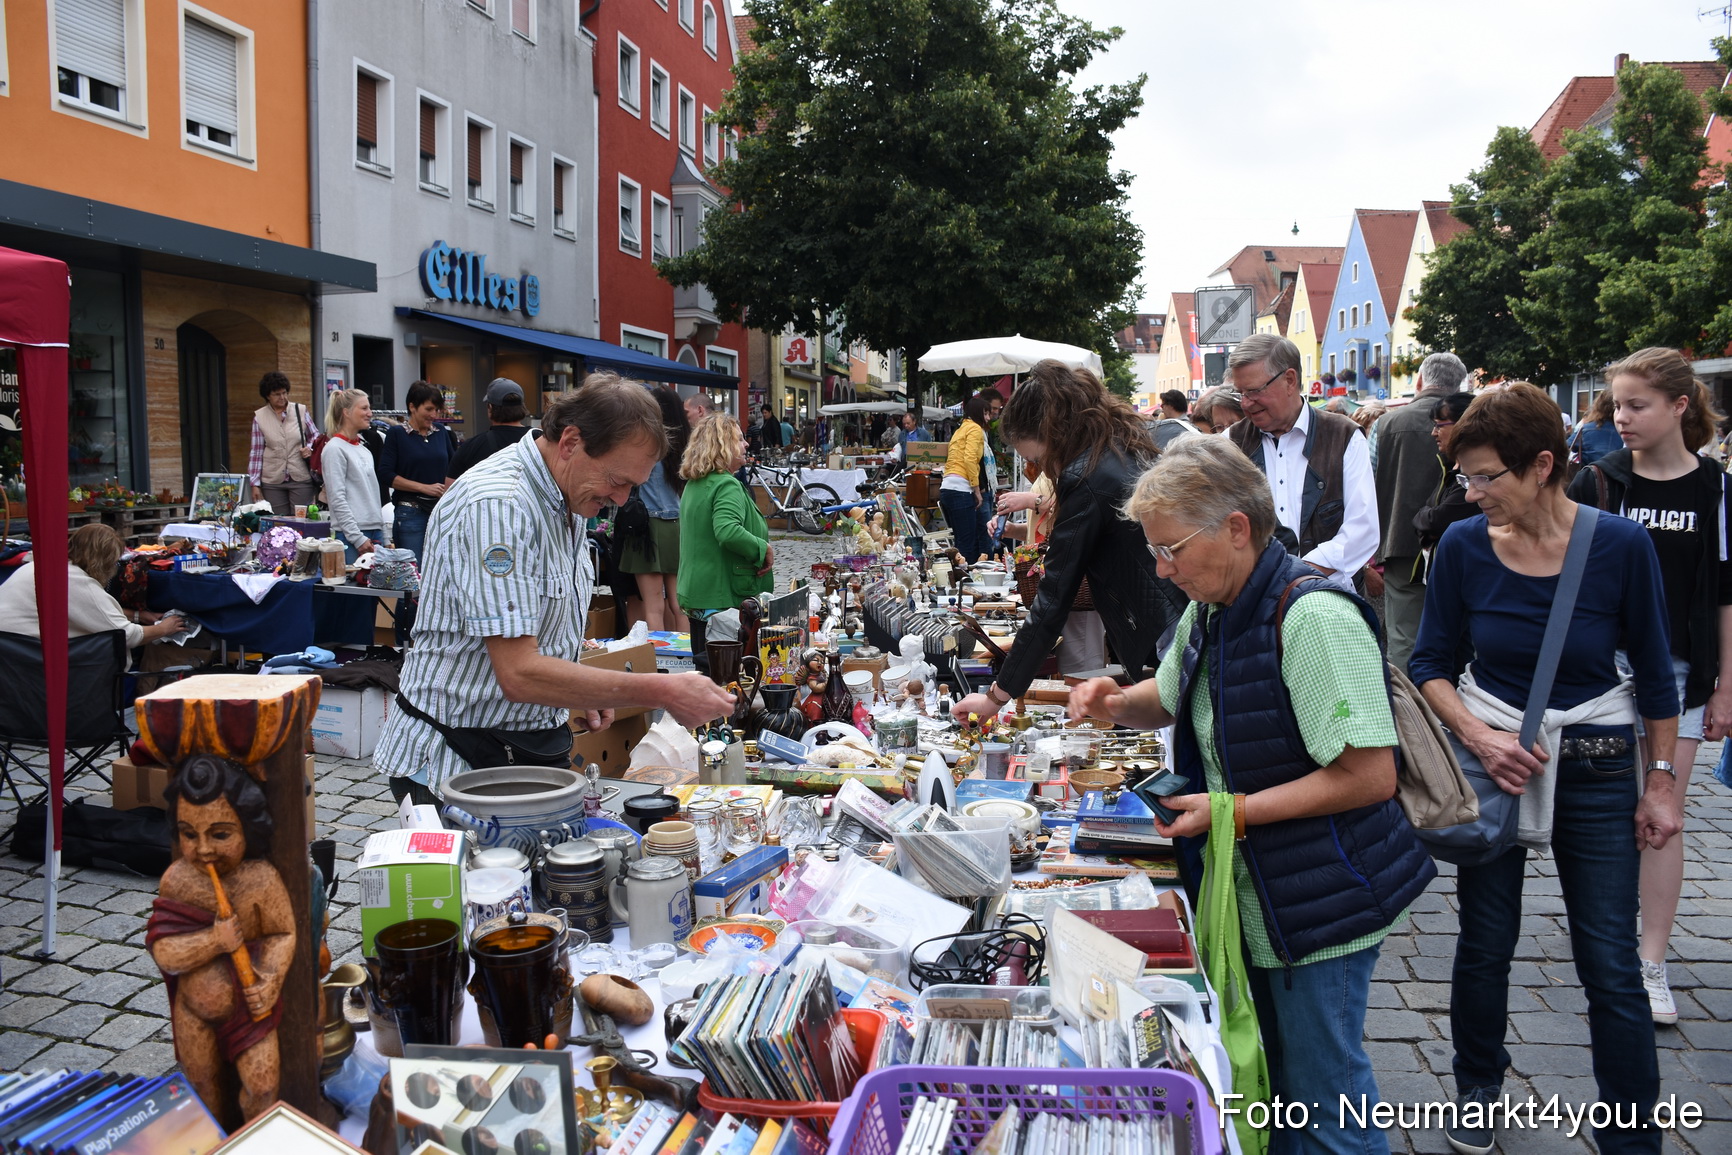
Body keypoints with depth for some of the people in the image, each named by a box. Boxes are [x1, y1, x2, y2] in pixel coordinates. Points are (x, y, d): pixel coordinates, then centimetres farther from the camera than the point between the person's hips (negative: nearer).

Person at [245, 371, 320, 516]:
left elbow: (315, 436, 15)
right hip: (272, 482, 0)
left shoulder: (301, 411, 2)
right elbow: (256, 451, 3)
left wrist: (310, 448, -8)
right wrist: (255, 484, 1)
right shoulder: (259, 417, 2)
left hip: (301, 478, 0)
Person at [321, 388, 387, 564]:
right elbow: (337, 499, -13)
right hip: (350, 535, -8)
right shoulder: (335, 449, -6)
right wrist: (358, 538, -16)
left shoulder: (364, 450, 17)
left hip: (375, 531, 8)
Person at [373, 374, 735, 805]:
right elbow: (519, 673, -31)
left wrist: (581, 690, 3)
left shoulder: (566, 500, 5)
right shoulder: (496, 506, -25)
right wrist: (659, 692, -30)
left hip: (524, 752, 8)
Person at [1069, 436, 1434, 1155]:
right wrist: (1118, 704, 0)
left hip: (1320, 906, -8)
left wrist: (1233, 810, -23)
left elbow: (1370, 775, -26)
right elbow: (1169, 699, 23)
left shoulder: (1314, 618, -23)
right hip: (1249, 899, 9)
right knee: (1270, 1088, 20)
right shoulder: (1209, 613, 5)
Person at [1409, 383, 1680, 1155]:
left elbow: (1653, 671, -1)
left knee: (1611, 966, 4)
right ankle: (1477, 1090, 35)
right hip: (1492, 759, 1)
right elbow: (1429, 662, -1)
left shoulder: (1620, 545, -13)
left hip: (1596, 768, -1)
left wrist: (1660, 781, 1)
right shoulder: (1463, 546, -10)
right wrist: (1477, 735, -16)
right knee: (1485, 943, 12)